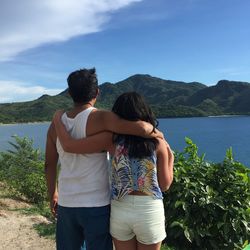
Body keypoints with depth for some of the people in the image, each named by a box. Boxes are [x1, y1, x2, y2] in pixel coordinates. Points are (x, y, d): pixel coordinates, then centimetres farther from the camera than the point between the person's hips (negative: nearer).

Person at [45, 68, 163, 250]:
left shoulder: (56, 124, 1)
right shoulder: (100, 118, -16)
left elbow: (49, 164, 8)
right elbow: (140, 128, -30)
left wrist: (53, 194, 21)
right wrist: (153, 130, -7)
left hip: (66, 203, 5)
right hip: (96, 204, -5)